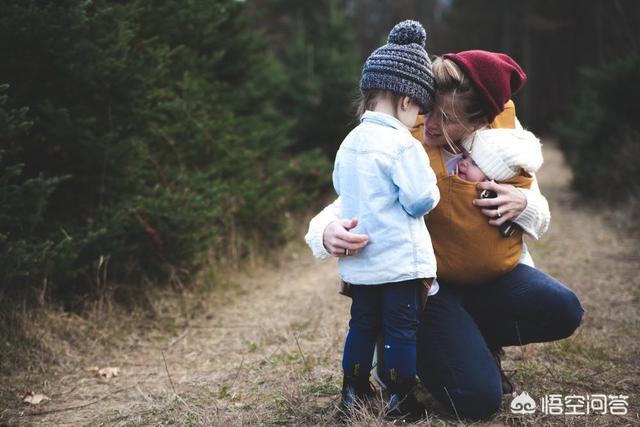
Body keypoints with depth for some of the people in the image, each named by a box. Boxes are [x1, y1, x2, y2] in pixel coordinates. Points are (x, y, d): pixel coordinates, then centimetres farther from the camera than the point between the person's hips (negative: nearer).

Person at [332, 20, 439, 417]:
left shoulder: (350, 142, 6)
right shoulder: (403, 144, -16)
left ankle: (353, 392, 27)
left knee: (363, 325, 18)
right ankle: (400, 401, 13)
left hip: (359, 261, 7)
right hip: (400, 260, -7)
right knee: (402, 330, 5)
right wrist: (433, 188, 3)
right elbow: (420, 200, -17)